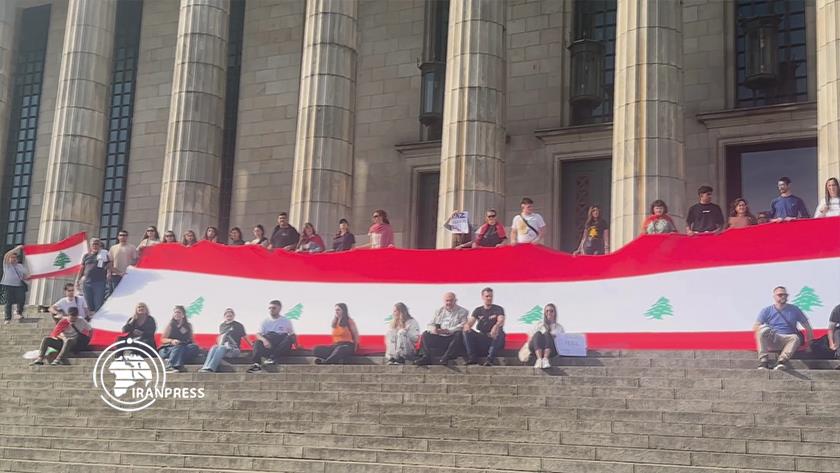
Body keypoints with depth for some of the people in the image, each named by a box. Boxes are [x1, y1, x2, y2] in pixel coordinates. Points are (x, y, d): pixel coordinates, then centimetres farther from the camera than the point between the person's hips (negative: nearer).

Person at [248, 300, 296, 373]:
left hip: (282, 347, -1)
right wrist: (264, 339, -20)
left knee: (290, 338, -30)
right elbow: (258, 334, 2)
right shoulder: (265, 321, 14)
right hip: (268, 345, 1)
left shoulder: (286, 321, 12)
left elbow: (292, 335, 13)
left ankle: (273, 357, -39)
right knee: (257, 342, -28)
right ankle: (257, 363, -50)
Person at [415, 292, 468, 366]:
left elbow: (463, 326, -11)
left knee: (459, 334, -34)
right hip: (439, 338, 4)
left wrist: (448, 330, -24)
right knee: (425, 335, -11)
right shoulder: (439, 311, 20)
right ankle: (426, 357, -24)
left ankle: (446, 357, -36)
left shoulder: (462, 312, 5)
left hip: (452, 339, -4)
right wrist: (433, 329, -14)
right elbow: (430, 324, 13)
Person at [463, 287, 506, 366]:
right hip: (481, 338, 3)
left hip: (494, 338, -3)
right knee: (467, 332, -19)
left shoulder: (498, 309, 3)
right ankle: (472, 357, -24)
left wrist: (496, 326, -42)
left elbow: (501, 321, -17)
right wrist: (467, 325, -28)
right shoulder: (478, 310, 13)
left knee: (500, 333, -36)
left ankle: (490, 358, -39)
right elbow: (471, 321, -1)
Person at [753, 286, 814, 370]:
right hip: (771, 341, 0)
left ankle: (782, 361, -51)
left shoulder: (794, 309, 13)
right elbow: (755, 327, 2)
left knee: (795, 338, -34)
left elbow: (807, 326, 12)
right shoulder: (766, 311, 10)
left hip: (787, 340, 0)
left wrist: (810, 342, -1)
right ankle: (763, 360, -38)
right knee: (763, 329, -32)